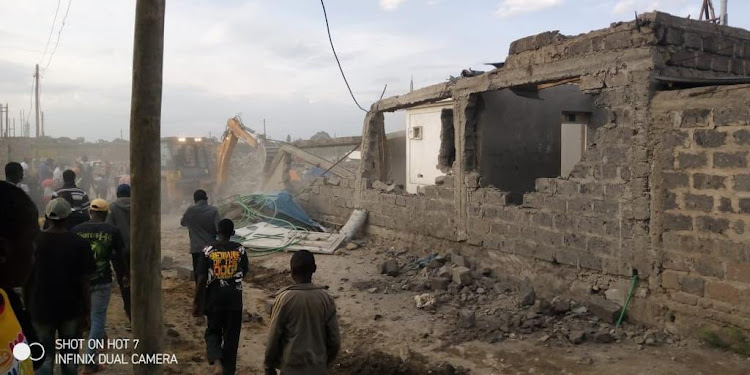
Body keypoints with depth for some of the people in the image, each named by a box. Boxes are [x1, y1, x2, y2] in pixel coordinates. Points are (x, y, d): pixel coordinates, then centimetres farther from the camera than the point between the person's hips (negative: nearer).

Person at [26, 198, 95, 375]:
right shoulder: (79, 244, -9)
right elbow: (83, 282, -7)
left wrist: (28, 307, 13)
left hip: (41, 309, 1)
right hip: (71, 309, -1)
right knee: (69, 358, 11)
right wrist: (86, 312, 2)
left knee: (44, 359, 8)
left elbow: (26, 279, 1)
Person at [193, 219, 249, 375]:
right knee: (231, 336, 12)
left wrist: (196, 303, -1)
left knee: (213, 332, 16)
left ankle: (216, 361, -9)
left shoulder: (208, 251, -9)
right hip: (234, 299, 1)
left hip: (214, 299, 0)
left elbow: (201, 279, -8)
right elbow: (245, 272, 6)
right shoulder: (239, 249, -5)